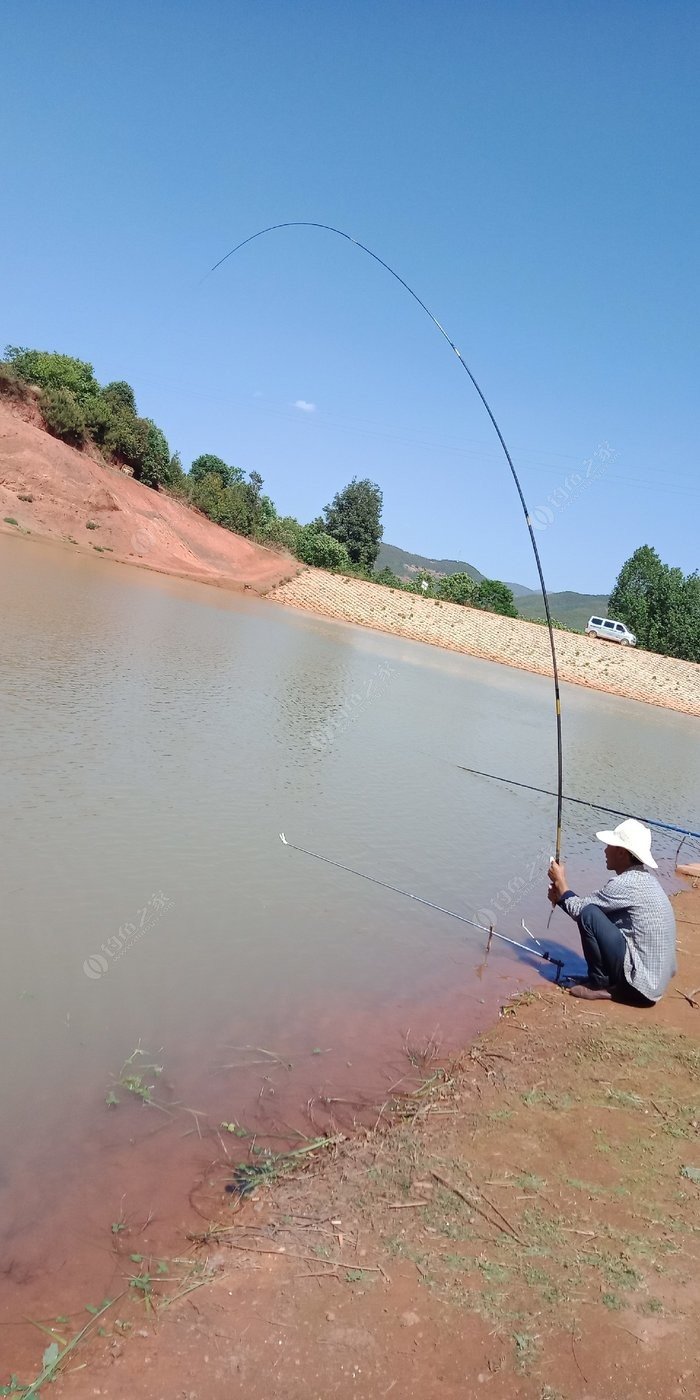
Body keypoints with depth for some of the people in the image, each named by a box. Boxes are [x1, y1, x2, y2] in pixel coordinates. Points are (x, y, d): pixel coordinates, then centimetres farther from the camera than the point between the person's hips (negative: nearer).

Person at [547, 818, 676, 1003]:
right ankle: (610, 980, 14)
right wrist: (561, 897, 11)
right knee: (599, 913, 17)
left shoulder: (625, 883, -20)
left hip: (640, 983, -10)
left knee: (589, 914, -15)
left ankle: (600, 984, -1)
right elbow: (594, 904, 17)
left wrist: (561, 882, 5)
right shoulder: (644, 877, 9)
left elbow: (580, 910, -10)